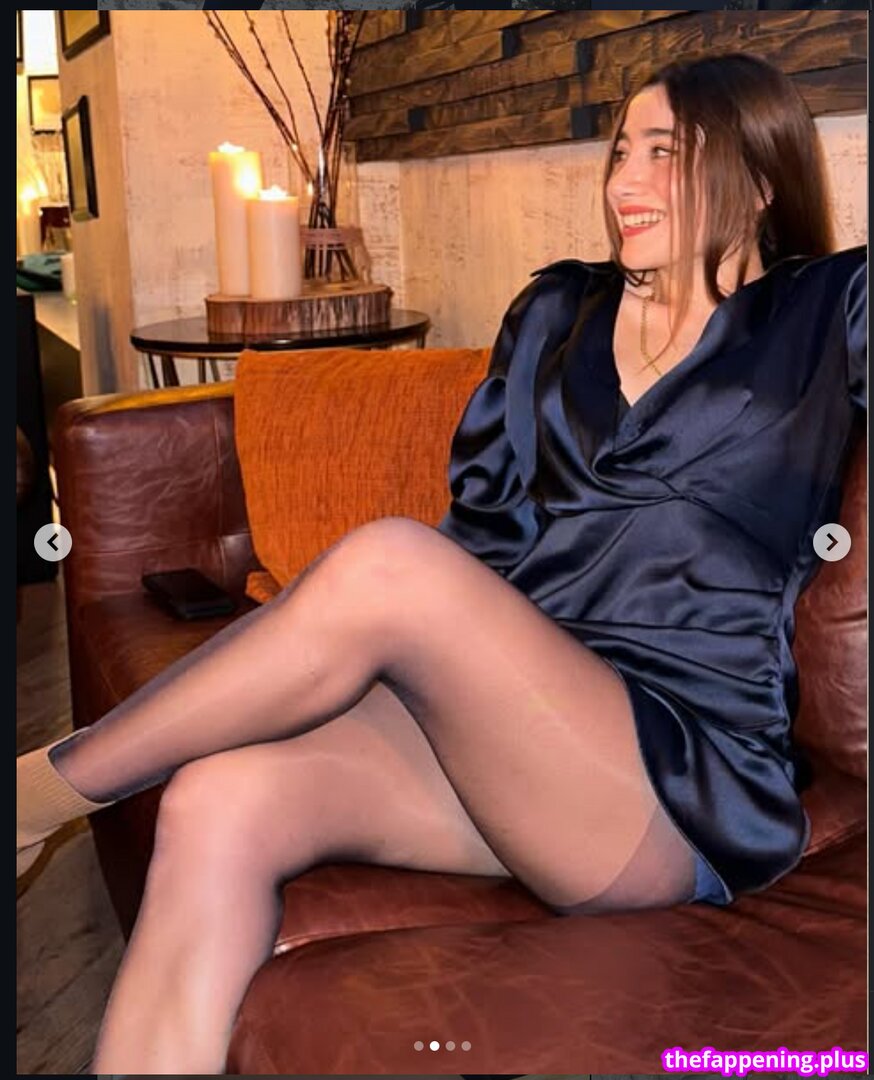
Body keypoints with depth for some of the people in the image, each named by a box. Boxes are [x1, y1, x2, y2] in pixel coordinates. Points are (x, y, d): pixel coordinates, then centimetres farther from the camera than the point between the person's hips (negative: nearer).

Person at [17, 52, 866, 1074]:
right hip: (501, 718, 5)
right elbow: (484, 515, 14)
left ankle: (47, 786, -11)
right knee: (222, 804, -24)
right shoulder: (559, 309, 18)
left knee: (387, 561, -30)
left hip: (685, 781, -4)